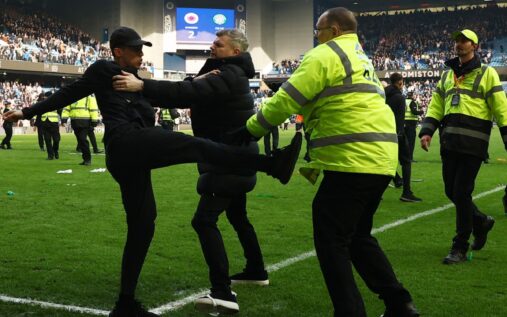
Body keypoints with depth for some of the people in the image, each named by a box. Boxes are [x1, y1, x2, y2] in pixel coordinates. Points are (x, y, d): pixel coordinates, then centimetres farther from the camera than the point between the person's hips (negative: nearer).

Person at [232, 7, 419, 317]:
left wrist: (250, 130, 5)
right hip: (381, 159, 10)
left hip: (353, 161, -10)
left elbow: (287, 100, -8)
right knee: (358, 237, 20)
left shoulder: (326, 54, -4)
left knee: (331, 242, 0)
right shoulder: (362, 59, 26)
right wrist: (317, 164, 26)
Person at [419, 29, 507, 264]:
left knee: (461, 192, -6)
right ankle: (481, 222, 35)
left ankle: (460, 248, 5)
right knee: (451, 191, 8)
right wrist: (427, 131, 0)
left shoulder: (487, 74, 3)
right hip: (449, 142, 6)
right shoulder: (447, 75, 18)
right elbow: (435, 106, 14)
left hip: (473, 143, -6)